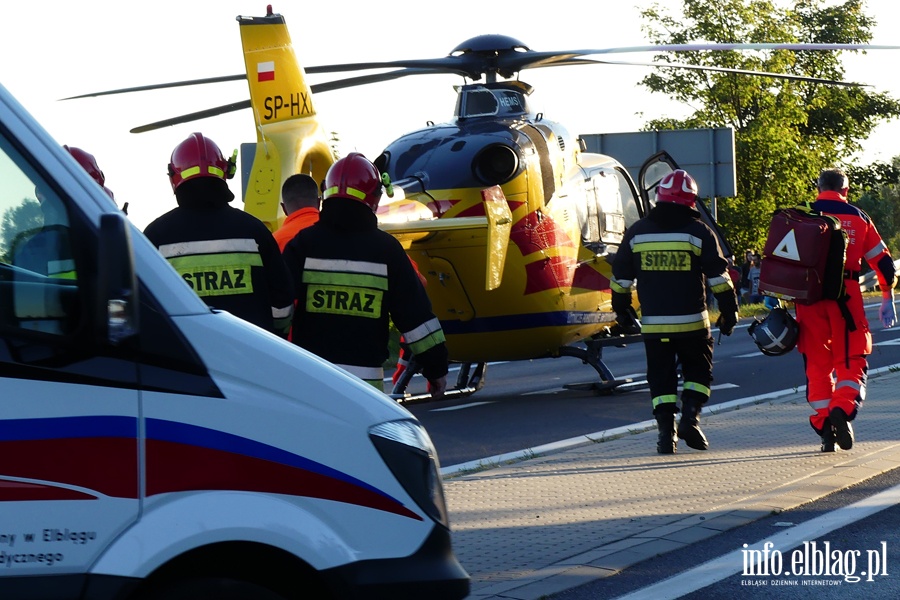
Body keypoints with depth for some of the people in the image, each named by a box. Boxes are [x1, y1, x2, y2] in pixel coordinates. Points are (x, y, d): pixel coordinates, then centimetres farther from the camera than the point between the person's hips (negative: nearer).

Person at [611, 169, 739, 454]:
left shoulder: (637, 232, 5)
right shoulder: (698, 231, -2)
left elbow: (620, 277, 10)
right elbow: (718, 276, -2)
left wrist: (622, 310, 21)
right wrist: (729, 311, 7)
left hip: (652, 323, 2)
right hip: (692, 321, -2)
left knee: (661, 377, 8)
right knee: (698, 369, 14)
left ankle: (666, 430, -1)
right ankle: (690, 416, -3)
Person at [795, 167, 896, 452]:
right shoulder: (858, 217, 11)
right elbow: (882, 260, 14)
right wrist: (888, 299, 24)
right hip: (846, 295, -1)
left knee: (816, 364, 10)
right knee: (851, 361, 4)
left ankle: (823, 425, 6)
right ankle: (842, 409, -21)